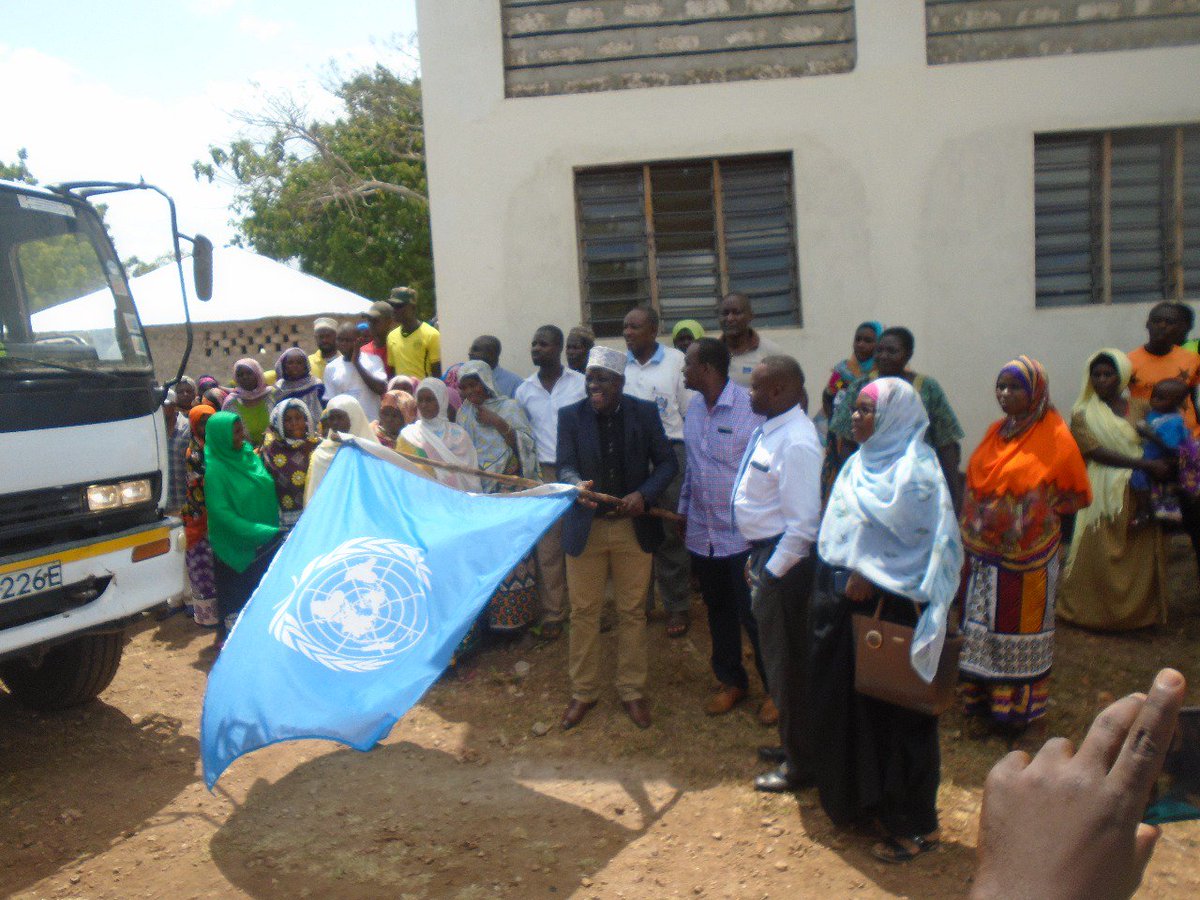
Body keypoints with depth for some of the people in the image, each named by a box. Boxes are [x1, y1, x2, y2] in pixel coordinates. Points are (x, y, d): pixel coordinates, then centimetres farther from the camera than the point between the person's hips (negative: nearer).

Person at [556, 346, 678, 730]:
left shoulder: (645, 412, -1)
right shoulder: (570, 416, -1)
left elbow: (666, 462, 0)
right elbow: (565, 466, -8)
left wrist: (644, 494, -17)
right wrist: (577, 485, -31)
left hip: (633, 527, 0)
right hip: (586, 528, 0)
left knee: (632, 612, 9)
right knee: (583, 612, 8)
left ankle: (632, 691, 24)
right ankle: (583, 692, 24)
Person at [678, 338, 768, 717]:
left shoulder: (751, 408, -16)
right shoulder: (694, 406, 5)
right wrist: (684, 510, 16)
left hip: (743, 534, -6)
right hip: (702, 533, 6)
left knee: (753, 615, 3)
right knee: (718, 612, 17)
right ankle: (731, 680, 34)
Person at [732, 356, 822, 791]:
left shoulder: (795, 443, -24)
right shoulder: (770, 429, 6)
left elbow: (802, 523, -25)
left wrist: (771, 573, -20)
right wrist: (758, 560, 14)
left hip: (783, 560, -10)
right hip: (766, 552, 10)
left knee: (786, 663, 6)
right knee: (779, 656, 23)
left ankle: (799, 764, 24)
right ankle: (792, 743, 42)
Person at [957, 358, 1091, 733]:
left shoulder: (1055, 436, -9)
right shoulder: (996, 432, 8)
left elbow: (1078, 494, -2)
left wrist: (1036, 507, -11)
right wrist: (970, 530, 8)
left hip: (1026, 554, -6)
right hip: (983, 552, 6)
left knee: (1021, 627, 5)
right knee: (981, 622, 13)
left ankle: (1020, 703, 19)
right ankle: (982, 696, 27)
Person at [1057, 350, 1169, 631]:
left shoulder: (1139, 409, 11)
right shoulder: (1083, 414, 1)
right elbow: (1098, 452, -11)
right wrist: (1145, 464, -18)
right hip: (1103, 496, -3)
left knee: (1141, 554, 3)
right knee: (1098, 554, -4)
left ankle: (1140, 612, 17)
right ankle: (1096, 613, 8)